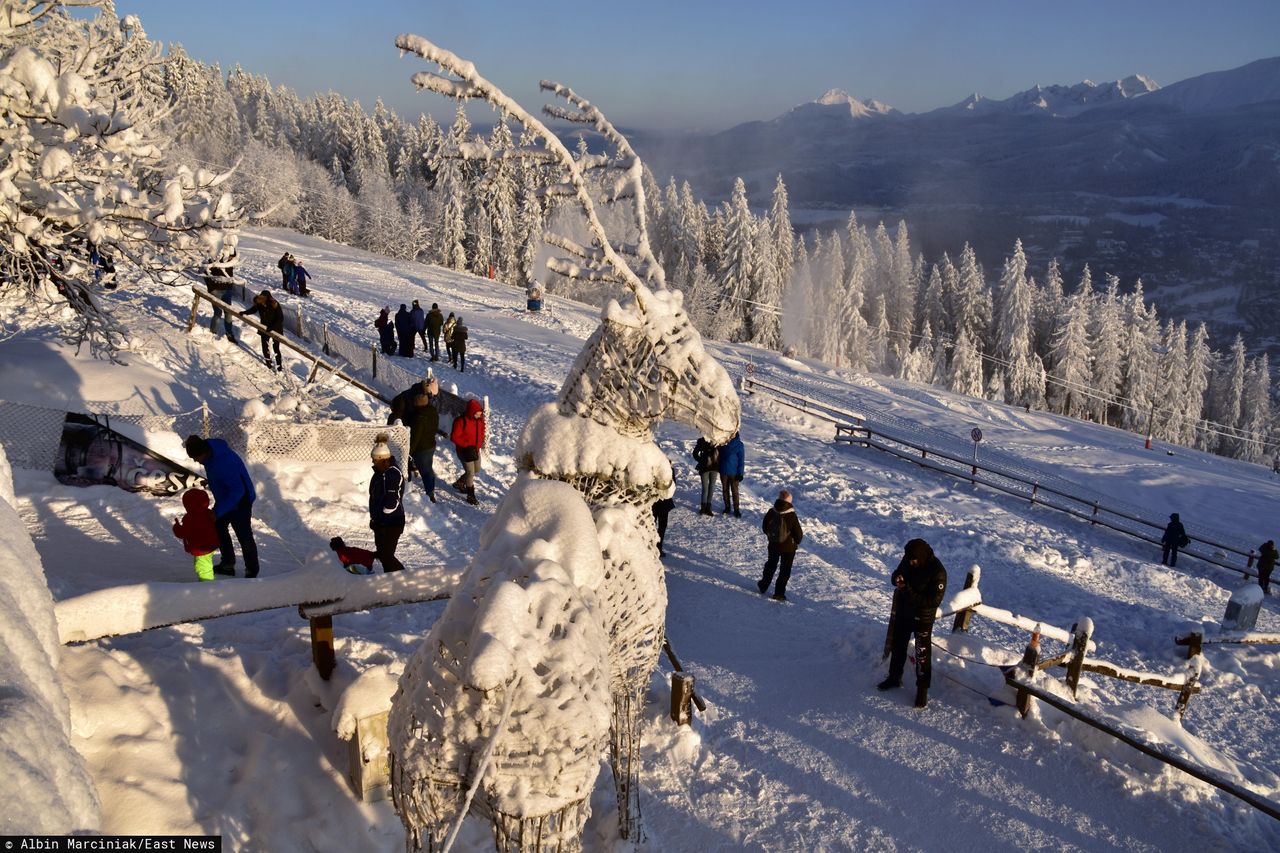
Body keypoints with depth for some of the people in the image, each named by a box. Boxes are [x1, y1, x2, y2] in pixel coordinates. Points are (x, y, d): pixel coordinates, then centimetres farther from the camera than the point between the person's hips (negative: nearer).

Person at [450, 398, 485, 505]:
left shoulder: (480, 419, -3)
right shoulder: (461, 421, -23)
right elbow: (454, 437, -20)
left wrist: (480, 444, -4)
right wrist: (467, 446, -25)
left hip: (475, 450, 8)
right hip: (464, 451, -7)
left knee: (476, 469, 20)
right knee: (470, 473, -4)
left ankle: (459, 483, 42)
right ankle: (471, 496, 11)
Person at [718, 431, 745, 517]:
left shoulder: (739, 444, -8)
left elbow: (741, 460, -6)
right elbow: (719, 455, 11)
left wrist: (740, 473, -9)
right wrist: (718, 467, 7)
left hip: (734, 472, -3)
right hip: (723, 471, 3)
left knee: (735, 491, 4)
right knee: (725, 490, 12)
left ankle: (736, 509, 12)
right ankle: (727, 507, 25)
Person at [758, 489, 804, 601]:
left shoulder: (771, 512, -12)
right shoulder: (791, 516, -24)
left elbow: (764, 527, 2)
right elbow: (799, 533, -16)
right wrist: (797, 541, 5)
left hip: (773, 545, 4)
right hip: (788, 547, -4)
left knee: (771, 566, 25)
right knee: (785, 570, 10)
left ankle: (763, 586, 37)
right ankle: (779, 593, 13)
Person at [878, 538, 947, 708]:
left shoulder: (937, 572, -28)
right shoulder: (908, 559, -10)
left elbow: (934, 601, -27)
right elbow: (898, 573, 7)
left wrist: (909, 591, -32)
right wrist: (897, 579, -18)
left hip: (923, 617, -6)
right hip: (903, 612, 6)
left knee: (923, 654, 6)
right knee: (898, 646, 22)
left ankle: (923, 688, 23)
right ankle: (894, 677, 42)